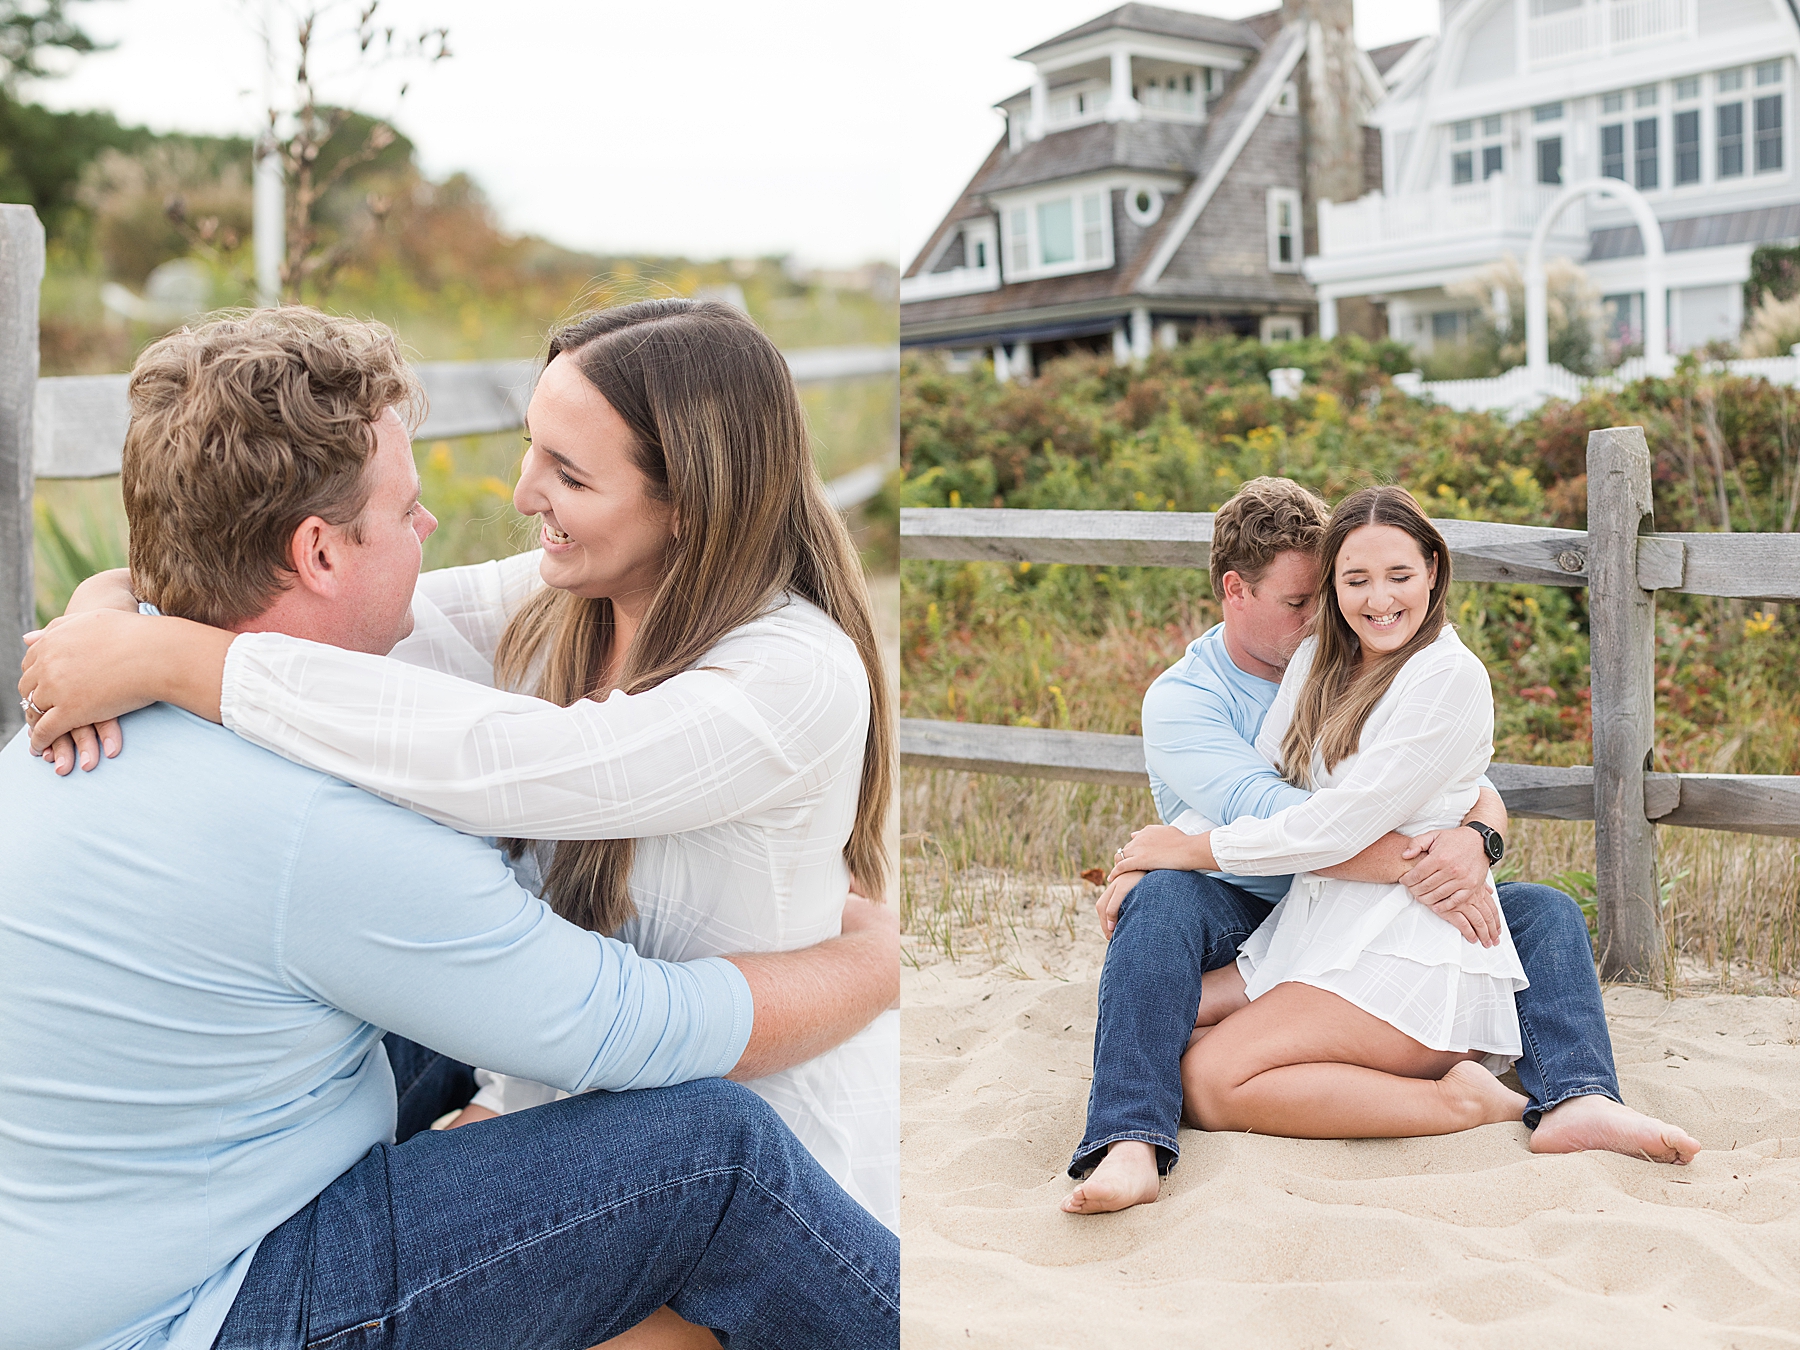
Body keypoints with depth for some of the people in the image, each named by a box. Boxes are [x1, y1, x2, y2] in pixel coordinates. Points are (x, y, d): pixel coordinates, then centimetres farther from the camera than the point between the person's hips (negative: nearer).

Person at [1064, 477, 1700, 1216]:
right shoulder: (1182, 699, -9)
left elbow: (1475, 790, 0)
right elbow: (1270, 819, -26)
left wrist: (1477, 839, -25)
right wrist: (1415, 865, -34)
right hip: (1246, 926, -5)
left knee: (1545, 912, -9)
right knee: (1162, 898, -36)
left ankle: (1573, 1099, -31)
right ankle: (1128, 1147, -47)